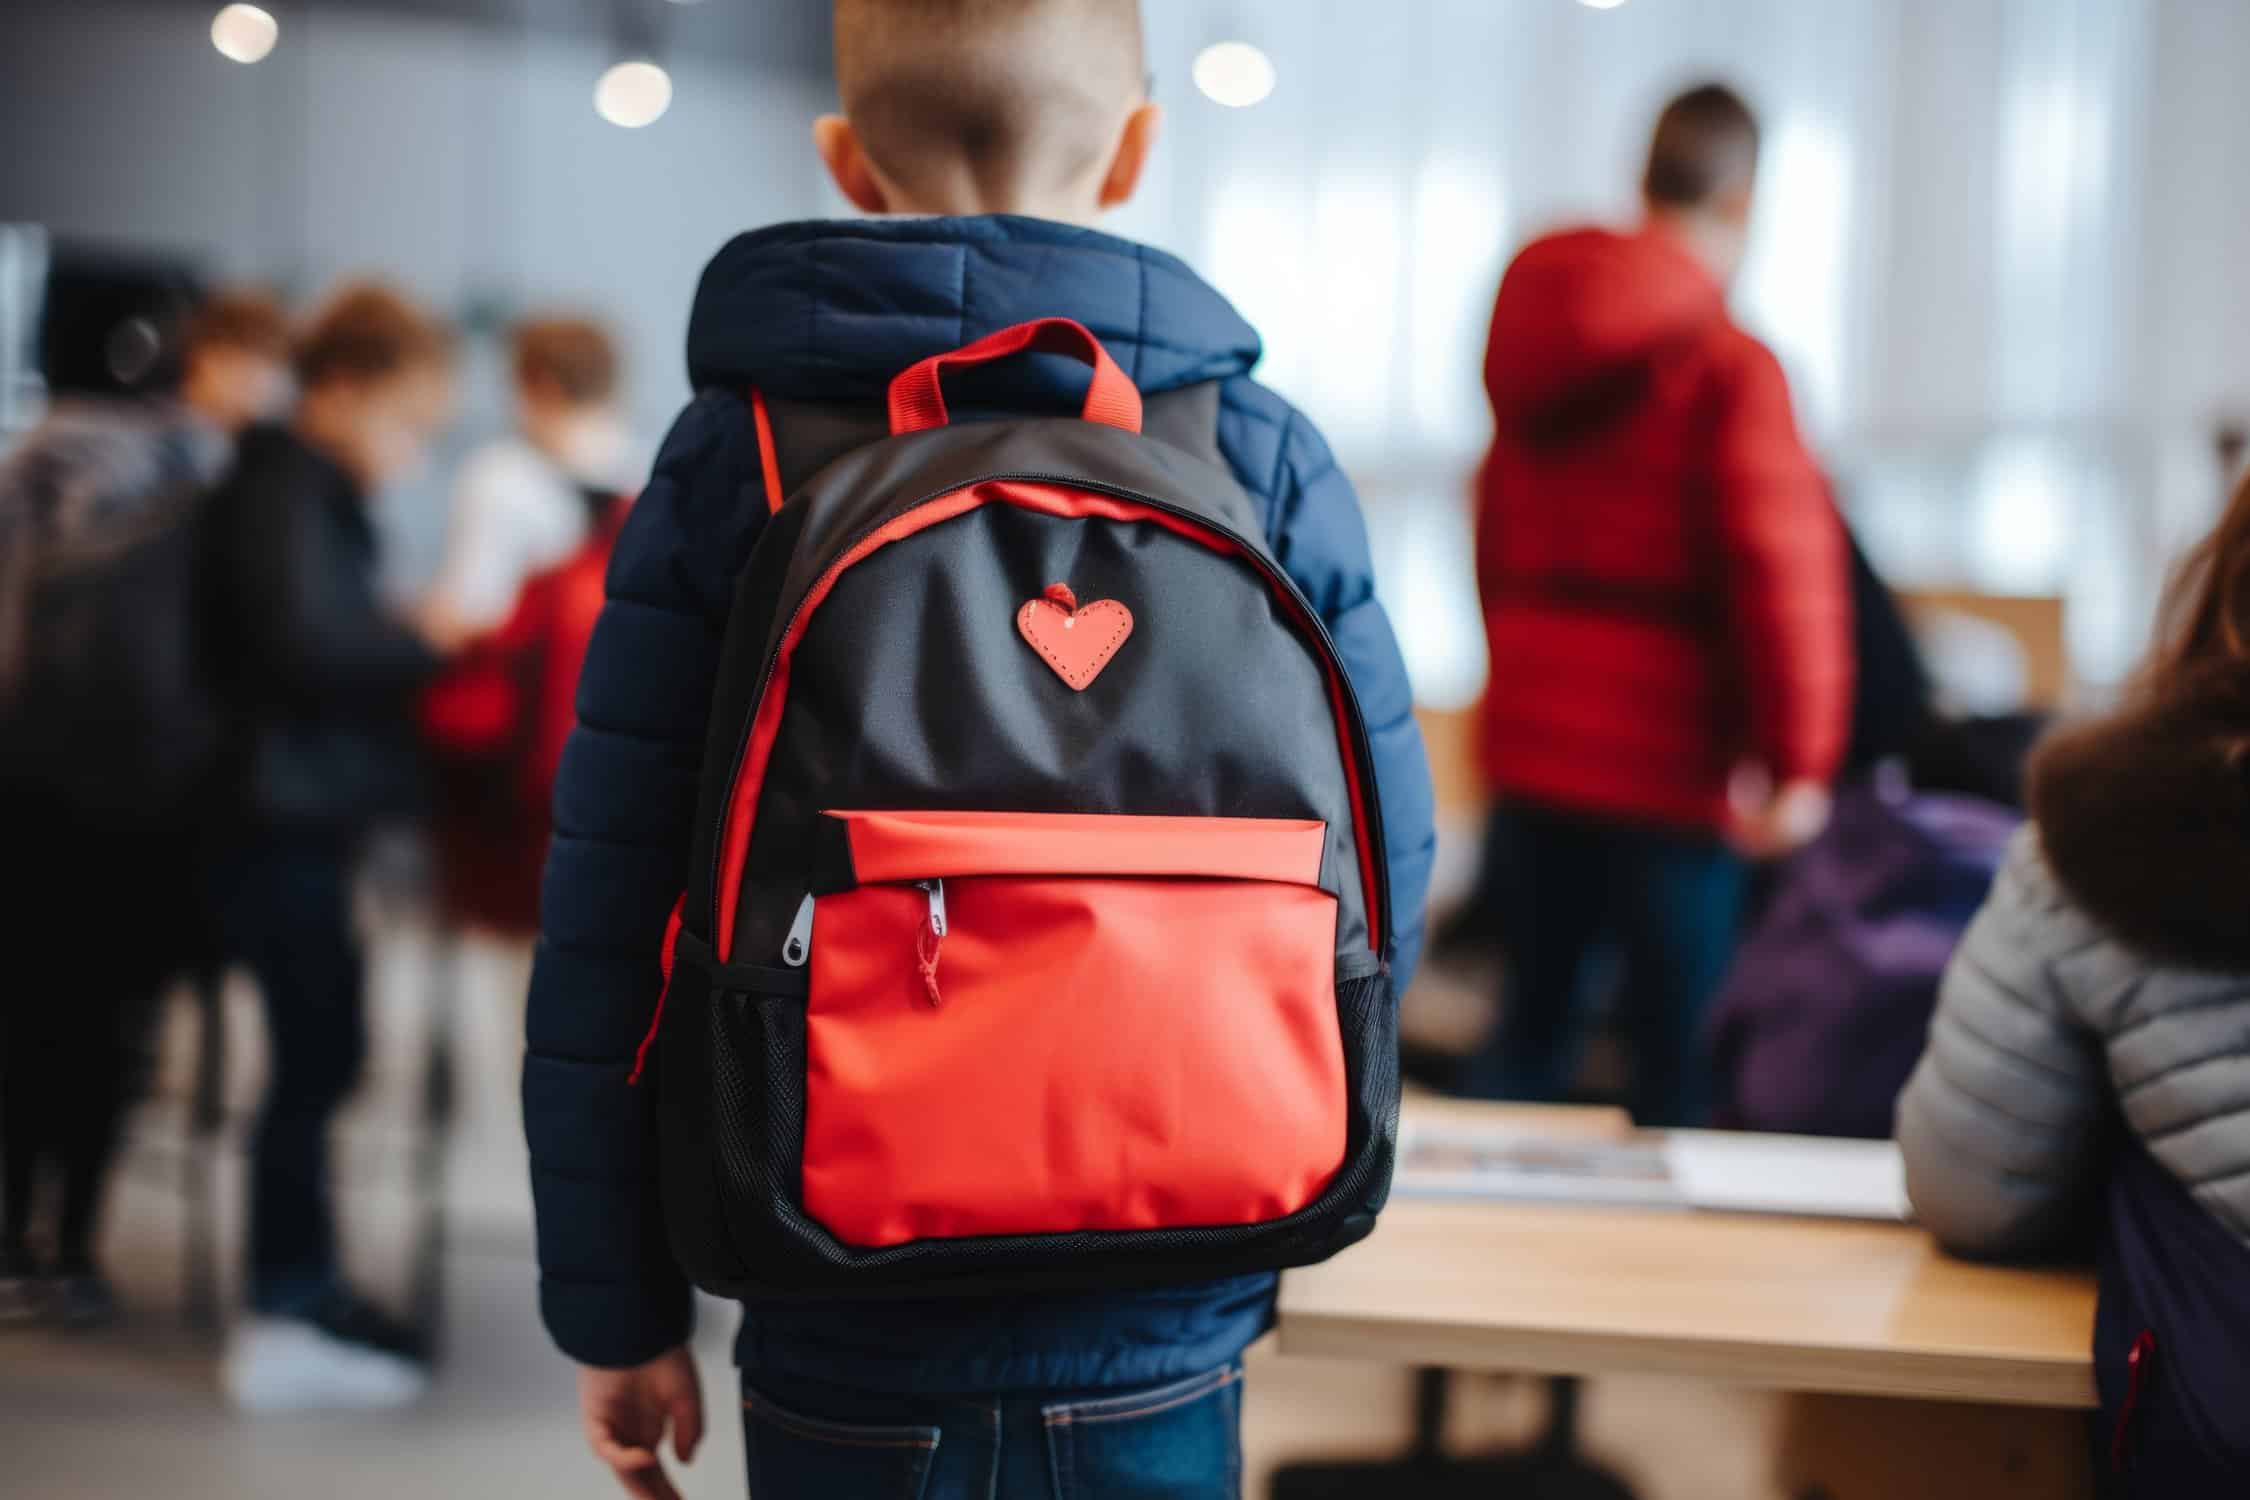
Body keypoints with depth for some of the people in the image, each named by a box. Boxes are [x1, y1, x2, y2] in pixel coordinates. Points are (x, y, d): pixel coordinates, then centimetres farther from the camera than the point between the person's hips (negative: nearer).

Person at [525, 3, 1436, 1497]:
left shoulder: (732, 459, -5)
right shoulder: (1266, 458, -4)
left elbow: (611, 930, -6)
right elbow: (1380, 879, -1)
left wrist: (618, 1312, 4)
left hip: (848, 1332, 0)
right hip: (1163, 1339, 1)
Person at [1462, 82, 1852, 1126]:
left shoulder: (1540, 348, 11)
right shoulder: (1729, 367, -13)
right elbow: (1784, 574, -18)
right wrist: (1798, 764, -12)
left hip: (1530, 747, 7)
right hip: (1664, 767, -7)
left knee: (1532, 1020, 17)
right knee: (1681, 1052, 0)